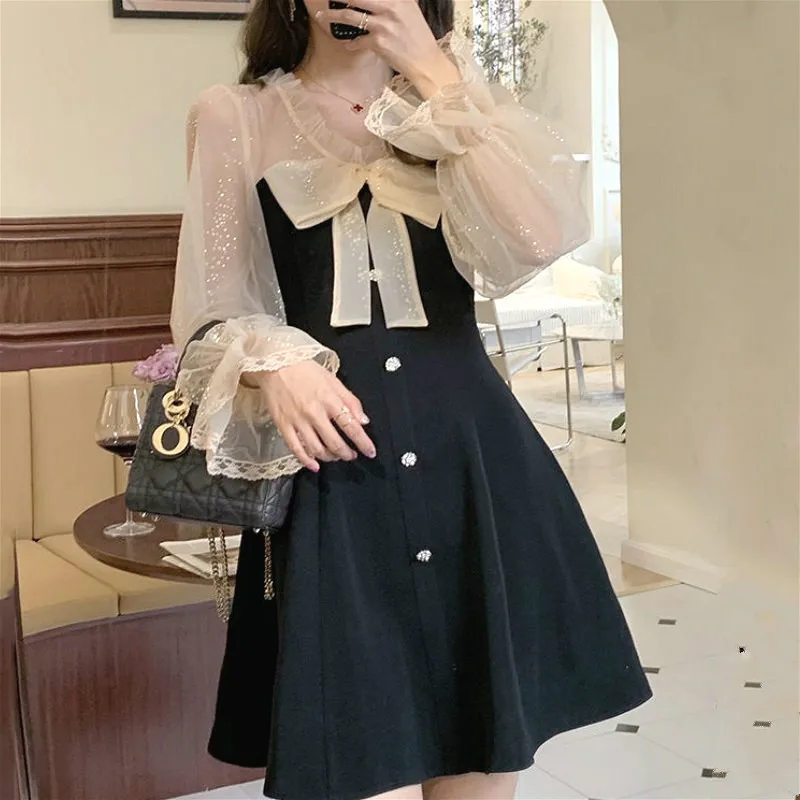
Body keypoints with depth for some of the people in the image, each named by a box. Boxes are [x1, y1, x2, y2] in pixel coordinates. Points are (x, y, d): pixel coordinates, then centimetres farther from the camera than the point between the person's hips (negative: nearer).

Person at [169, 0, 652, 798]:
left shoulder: (457, 102, 12)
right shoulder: (233, 116, 7)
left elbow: (543, 237, -8)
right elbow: (212, 314, 5)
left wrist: (436, 74, -8)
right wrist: (272, 365, -16)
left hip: (474, 462, 2)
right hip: (330, 478, -2)